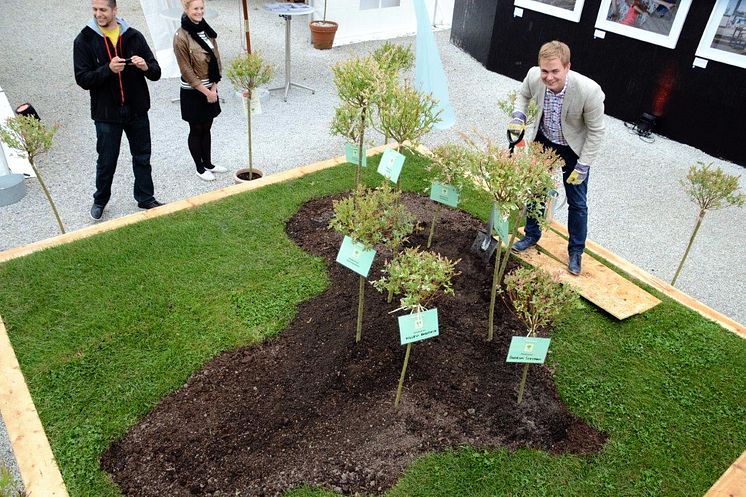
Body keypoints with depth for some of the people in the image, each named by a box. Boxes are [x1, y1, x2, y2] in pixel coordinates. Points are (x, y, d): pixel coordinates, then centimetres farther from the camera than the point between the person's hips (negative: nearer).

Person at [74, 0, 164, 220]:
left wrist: (146, 67, -23)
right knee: (106, 161, 11)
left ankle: (145, 198, 29)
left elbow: (156, 72, 0)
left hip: (137, 111, 2)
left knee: (142, 157, 12)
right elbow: (82, 79, -9)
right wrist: (108, 69, -25)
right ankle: (100, 200, 32)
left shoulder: (134, 36, 0)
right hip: (106, 113, -2)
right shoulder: (84, 40, -5)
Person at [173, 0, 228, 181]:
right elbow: (186, 70, -16)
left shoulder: (207, 31, 4)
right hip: (192, 92, -6)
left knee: (206, 128, 16)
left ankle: (208, 164, 30)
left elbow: (216, 60, 6)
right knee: (196, 130, 7)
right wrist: (205, 91, -16)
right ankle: (200, 168, 20)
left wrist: (214, 87, -3)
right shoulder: (181, 36, -16)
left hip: (210, 89, 6)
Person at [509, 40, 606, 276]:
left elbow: (596, 131, -21)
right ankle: (532, 234, 40)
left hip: (574, 148, -3)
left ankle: (576, 251, 26)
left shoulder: (589, 90, -35)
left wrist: (583, 165, -19)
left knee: (577, 202, 7)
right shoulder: (534, 76, -25)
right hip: (543, 140, 3)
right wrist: (518, 115, -18)